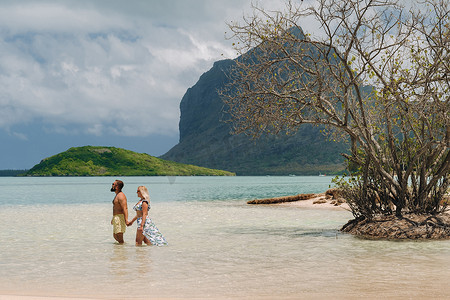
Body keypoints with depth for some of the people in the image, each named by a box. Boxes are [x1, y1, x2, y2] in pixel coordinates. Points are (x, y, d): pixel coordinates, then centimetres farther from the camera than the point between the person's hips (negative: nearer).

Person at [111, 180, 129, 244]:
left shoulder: (121, 196, -16)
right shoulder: (117, 195, 17)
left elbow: (125, 208, -25)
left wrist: (126, 220, -33)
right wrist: (113, 219, 33)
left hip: (120, 217, -11)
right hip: (116, 218, 11)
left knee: (120, 237, -8)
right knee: (115, 236, 18)